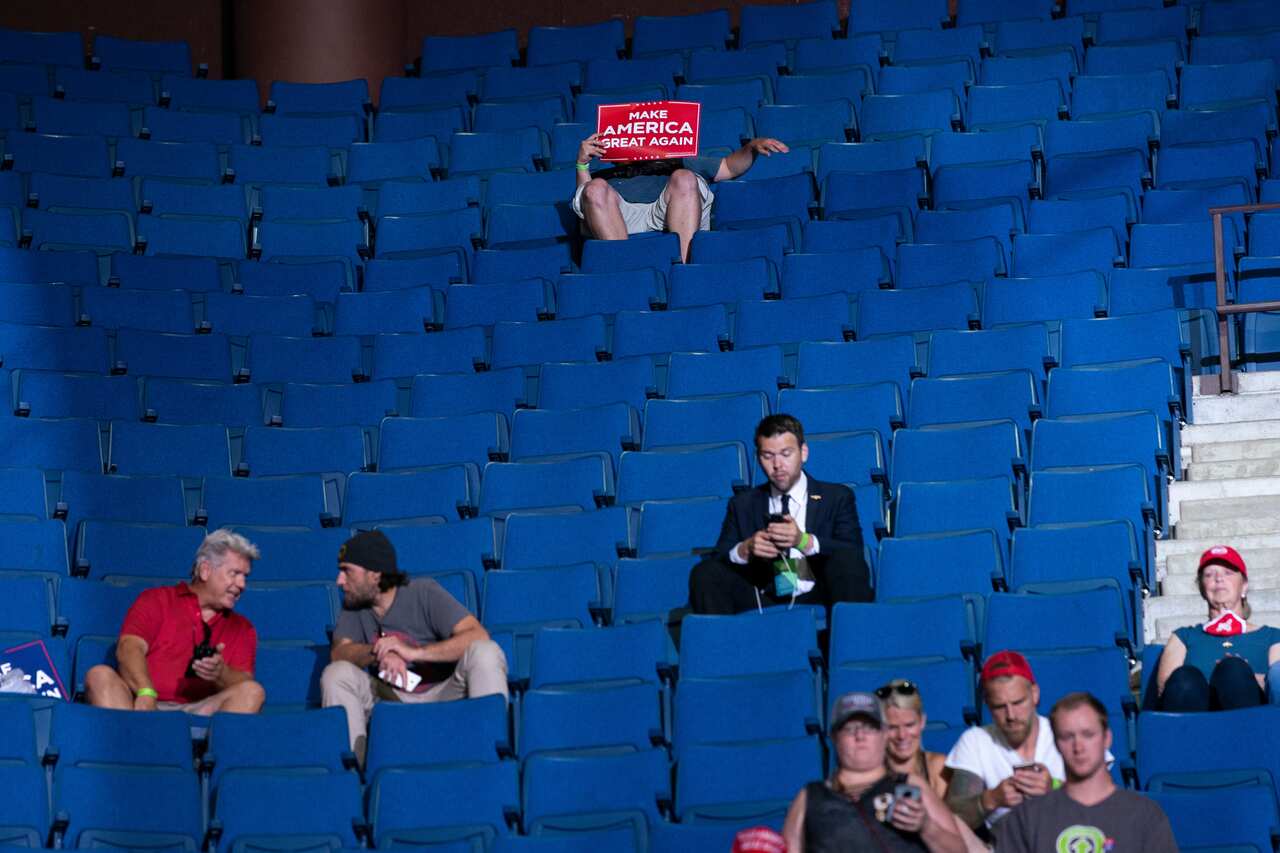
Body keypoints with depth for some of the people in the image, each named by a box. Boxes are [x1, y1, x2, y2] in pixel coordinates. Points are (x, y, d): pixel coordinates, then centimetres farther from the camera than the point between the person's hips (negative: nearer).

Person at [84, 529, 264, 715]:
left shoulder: (242, 628, 23)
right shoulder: (156, 600, 16)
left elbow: (244, 683, 8)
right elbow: (129, 649, -2)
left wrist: (220, 674, -17)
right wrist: (146, 693, -21)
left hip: (199, 712, 1)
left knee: (252, 692, -24)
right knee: (100, 675, -28)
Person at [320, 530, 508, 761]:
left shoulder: (423, 592, -8)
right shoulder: (354, 606, 7)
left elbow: (478, 636, -20)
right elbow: (338, 652, -9)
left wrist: (414, 653, -29)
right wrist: (379, 653, -30)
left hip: (444, 694, -3)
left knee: (485, 653, -29)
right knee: (336, 674, -19)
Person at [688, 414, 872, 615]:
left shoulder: (837, 498, 13)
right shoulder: (742, 505, 19)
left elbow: (853, 553, -1)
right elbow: (718, 559, 11)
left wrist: (805, 541, -17)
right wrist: (745, 550, -12)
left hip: (818, 599, -1)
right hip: (764, 602, 1)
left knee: (845, 560, -30)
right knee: (705, 573, -22)